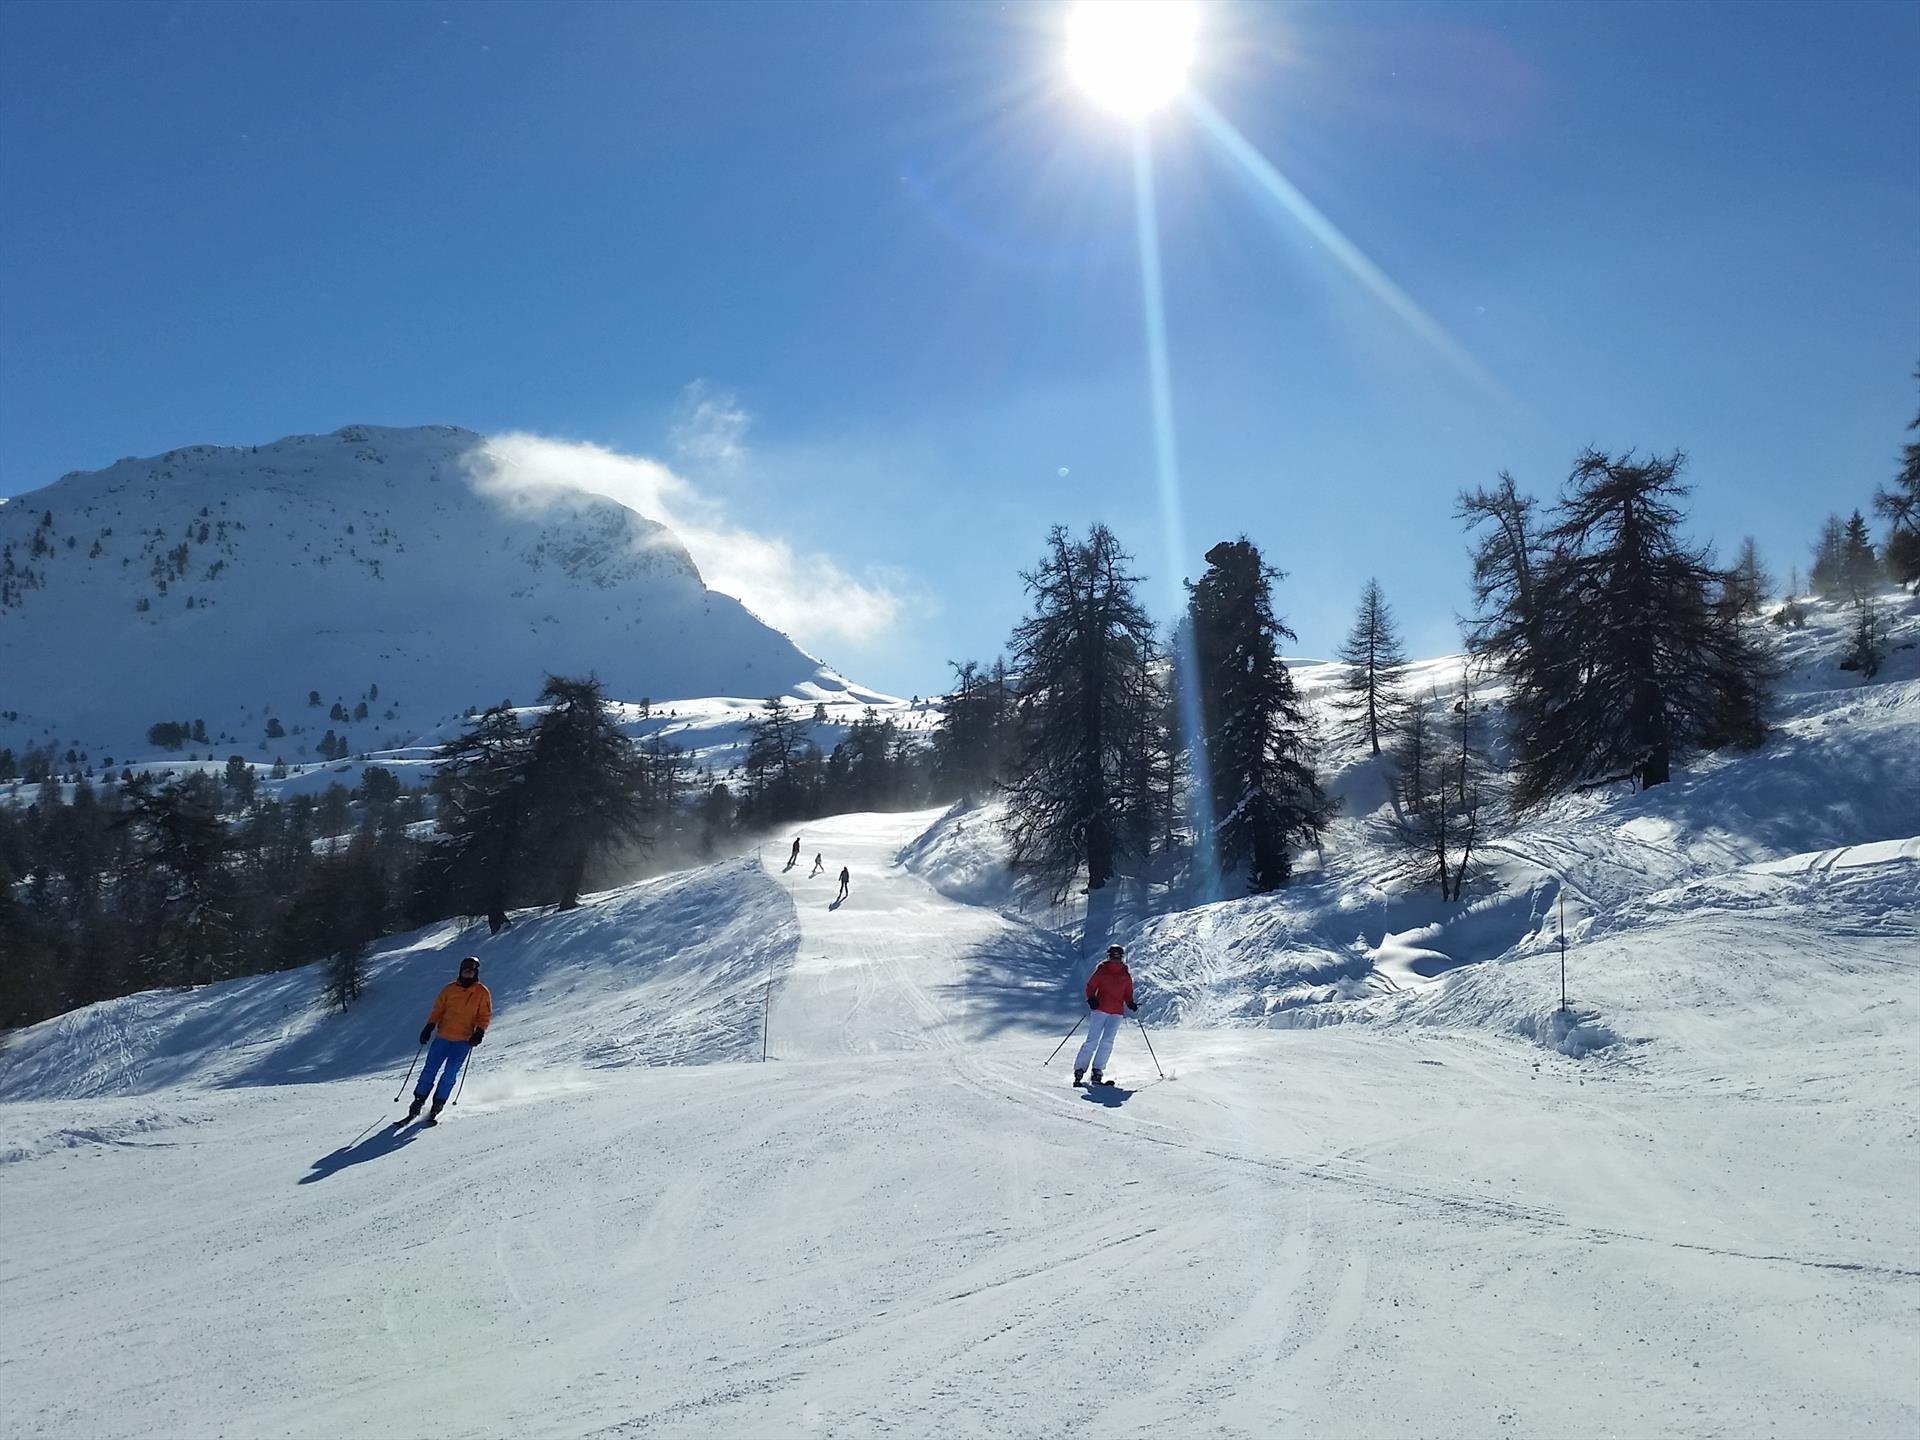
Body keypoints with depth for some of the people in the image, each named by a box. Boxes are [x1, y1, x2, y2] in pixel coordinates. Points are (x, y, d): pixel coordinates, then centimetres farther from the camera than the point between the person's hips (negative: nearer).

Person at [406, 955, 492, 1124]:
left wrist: (479, 1032, -12)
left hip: (464, 1040, -2)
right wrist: (429, 1026, -1)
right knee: (430, 1069, 0)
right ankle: (418, 1101, 8)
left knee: (450, 1073, -6)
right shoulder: (449, 989, 8)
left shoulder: (482, 993, 3)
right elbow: (438, 1009, 11)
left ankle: (437, 1105, 2)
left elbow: (485, 1016, 3)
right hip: (443, 1037, 2)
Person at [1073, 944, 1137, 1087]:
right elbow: (1091, 986, 3)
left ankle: (1097, 1072, -7)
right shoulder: (1101, 970, 3)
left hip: (1116, 1013, 3)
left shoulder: (1126, 975, 12)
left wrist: (1130, 1003, -1)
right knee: (1092, 1040, -8)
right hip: (1100, 1009, -2)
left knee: (1107, 1041, -10)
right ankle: (1079, 1070, -1)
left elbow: (1127, 993, 19)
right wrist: (1091, 999, -14)